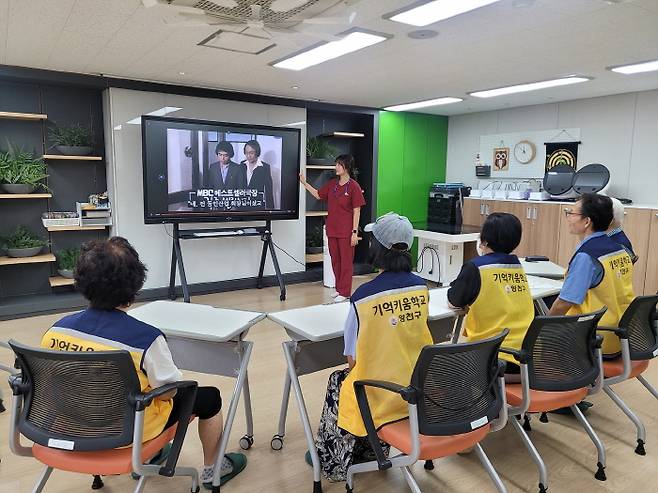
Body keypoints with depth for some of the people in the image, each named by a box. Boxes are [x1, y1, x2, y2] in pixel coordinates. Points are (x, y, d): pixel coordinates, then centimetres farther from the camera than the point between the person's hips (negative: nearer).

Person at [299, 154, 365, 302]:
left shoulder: (353, 186, -11)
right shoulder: (332, 183, 7)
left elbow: (356, 211, -11)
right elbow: (318, 195, 20)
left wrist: (355, 232, -13)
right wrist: (304, 183, 12)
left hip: (346, 231, -6)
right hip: (332, 229, 6)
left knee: (346, 261, 3)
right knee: (335, 260, 14)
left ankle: (344, 292, 12)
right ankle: (338, 288, 27)